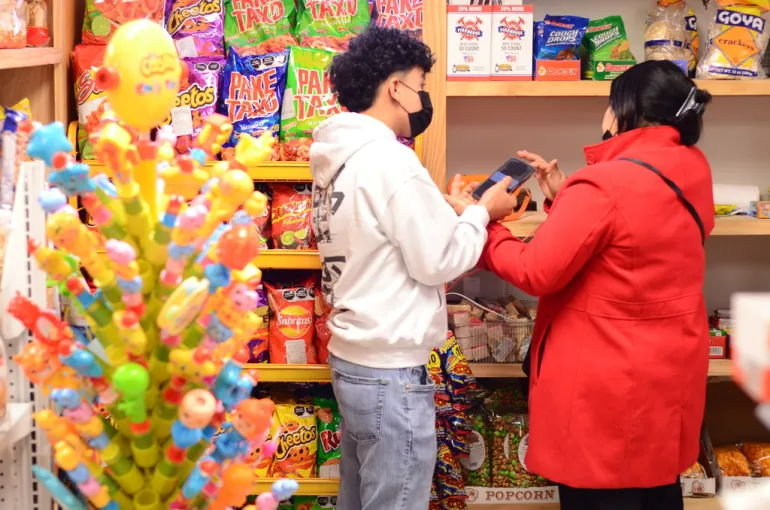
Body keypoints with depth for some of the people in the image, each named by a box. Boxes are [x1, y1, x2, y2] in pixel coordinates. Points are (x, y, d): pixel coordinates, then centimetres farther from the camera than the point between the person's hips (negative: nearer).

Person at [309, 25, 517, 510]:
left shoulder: (339, 157, 9)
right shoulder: (389, 160, -19)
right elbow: (437, 260, -16)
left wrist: (450, 210, 10)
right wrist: (481, 212, -1)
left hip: (351, 357, 9)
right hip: (391, 371, -9)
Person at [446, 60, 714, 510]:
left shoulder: (604, 185, -22)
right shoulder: (694, 171, 2)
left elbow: (535, 272, -16)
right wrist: (565, 199, 12)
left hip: (609, 381, -8)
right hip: (670, 368, 8)